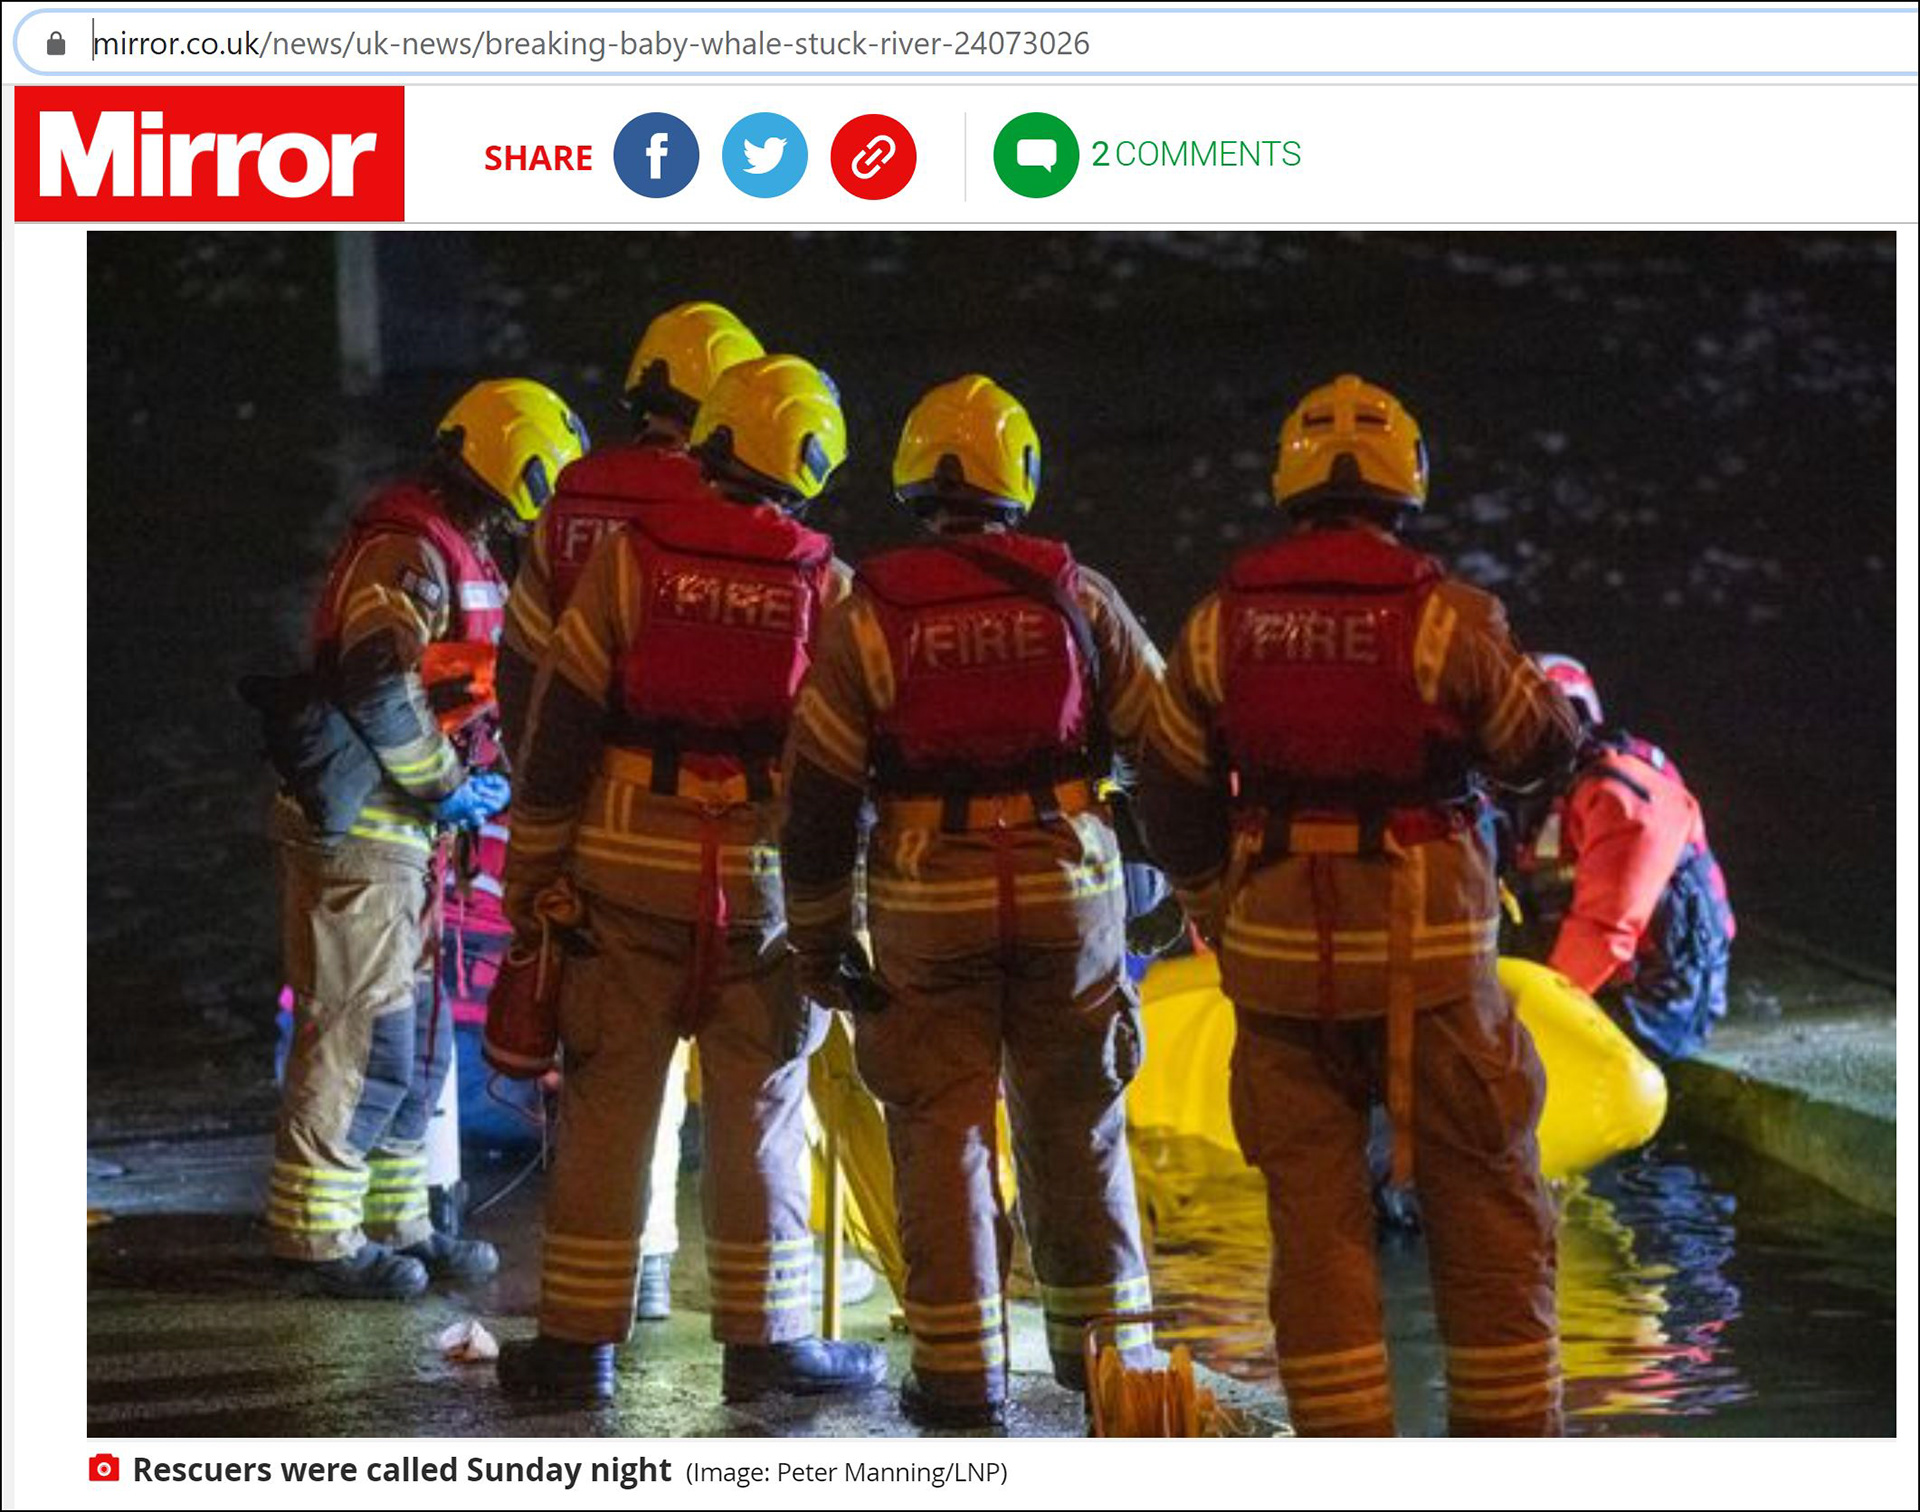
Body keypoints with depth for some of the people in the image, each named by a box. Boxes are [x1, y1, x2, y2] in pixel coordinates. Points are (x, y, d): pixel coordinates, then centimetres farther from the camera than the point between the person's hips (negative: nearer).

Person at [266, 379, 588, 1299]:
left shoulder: (457, 551, 16)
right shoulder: (407, 552, -18)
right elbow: (380, 684, -29)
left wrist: (480, 769, 9)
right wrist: (445, 784, -18)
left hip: (399, 830, 11)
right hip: (361, 829, -11)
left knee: (415, 1038, 16)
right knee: (360, 1035, -6)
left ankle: (393, 1223, 25)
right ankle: (317, 1234, 1)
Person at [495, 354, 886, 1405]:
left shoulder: (631, 558, -3)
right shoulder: (823, 587, -2)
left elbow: (560, 722, -3)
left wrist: (532, 872, 3)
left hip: (627, 870, 0)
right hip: (762, 879, 0)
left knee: (607, 1110, 7)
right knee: (760, 1119, 9)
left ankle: (579, 1339, 10)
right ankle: (763, 1338, 14)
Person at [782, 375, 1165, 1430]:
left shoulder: (867, 614, -3)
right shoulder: (1077, 595, 0)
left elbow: (817, 792, -2)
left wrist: (819, 936, 7)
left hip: (926, 901, -1)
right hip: (1069, 893, 2)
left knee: (942, 1132, 5)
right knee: (1077, 1126, 15)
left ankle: (960, 1370, 4)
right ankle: (1103, 1341, 25)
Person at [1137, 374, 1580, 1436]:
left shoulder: (1223, 621, 2)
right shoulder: (1444, 615, -9)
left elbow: (1173, 799, 10)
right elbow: (1541, 749, 5)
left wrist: (1218, 920, 24)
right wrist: (1523, 669, 26)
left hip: (1279, 956, 3)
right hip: (1425, 954, -3)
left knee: (1314, 1221, 7)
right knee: (1489, 1214, 9)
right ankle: (1511, 1441, 13)